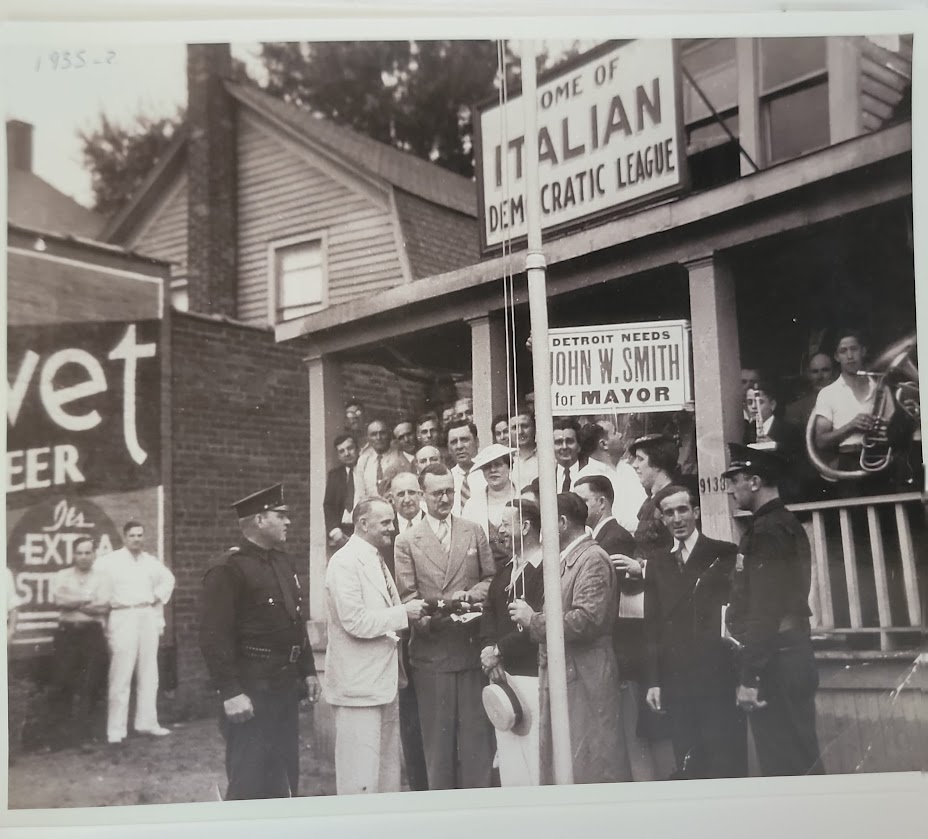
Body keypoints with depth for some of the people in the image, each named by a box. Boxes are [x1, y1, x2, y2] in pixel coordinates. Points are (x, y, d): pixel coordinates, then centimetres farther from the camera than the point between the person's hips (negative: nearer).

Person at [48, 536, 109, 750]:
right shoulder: (62, 576, 12)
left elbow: (105, 607, -6)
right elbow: (58, 599, -7)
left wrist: (73, 602, -8)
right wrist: (88, 601, -8)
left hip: (92, 634, 0)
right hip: (66, 633, 0)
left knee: (87, 685, -2)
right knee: (62, 683, -5)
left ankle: (79, 734, 5)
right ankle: (60, 733, 1)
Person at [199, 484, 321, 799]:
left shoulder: (283, 562, 13)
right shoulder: (228, 569, -15)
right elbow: (214, 637, -19)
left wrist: (308, 671, 17)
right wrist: (230, 692, -22)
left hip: (286, 688, 8)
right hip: (251, 693, -8)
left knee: (285, 780, 16)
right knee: (249, 785, -1)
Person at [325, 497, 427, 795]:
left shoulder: (377, 560, 16)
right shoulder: (345, 562, -13)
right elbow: (355, 621, -21)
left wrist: (408, 612, 7)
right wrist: (402, 613, -16)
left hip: (385, 680, 10)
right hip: (359, 685, -10)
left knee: (388, 769, 16)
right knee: (361, 778, -4)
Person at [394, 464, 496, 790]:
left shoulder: (474, 532, 10)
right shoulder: (406, 542, 3)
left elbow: (490, 578, 10)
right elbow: (407, 595, -2)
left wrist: (470, 594, -9)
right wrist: (427, 618, -19)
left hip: (472, 645, 2)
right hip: (431, 648, -2)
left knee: (476, 728, 5)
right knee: (437, 732, 4)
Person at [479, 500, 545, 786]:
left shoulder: (547, 568, -11)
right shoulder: (504, 572, 18)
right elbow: (489, 614, 15)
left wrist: (499, 650, -11)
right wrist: (488, 650, -4)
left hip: (534, 676, -8)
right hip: (502, 676, 8)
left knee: (536, 759, -6)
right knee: (509, 762, 11)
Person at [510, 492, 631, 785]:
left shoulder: (592, 559, -12)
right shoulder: (566, 560, 16)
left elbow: (587, 620, -22)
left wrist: (533, 619, -15)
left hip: (584, 680, -9)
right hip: (561, 676, 9)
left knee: (591, 768, -3)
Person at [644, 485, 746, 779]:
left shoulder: (725, 555, 2)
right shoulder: (658, 564, 13)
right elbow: (652, 626, 11)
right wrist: (653, 681, 5)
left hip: (718, 679, -3)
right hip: (675, 681, 4)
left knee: (726, 764, 0)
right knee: (687, 767, 7)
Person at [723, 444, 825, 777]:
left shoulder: (767, 530, -15)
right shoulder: (787, 523, 16)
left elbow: (765, 608, -21)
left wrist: (750, 677, -20)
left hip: (775, 662, -10)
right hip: (793, 655, 10)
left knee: (782, 763, -4)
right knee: (802, 758, 14)